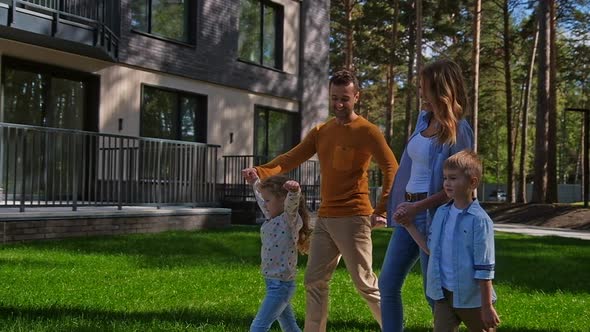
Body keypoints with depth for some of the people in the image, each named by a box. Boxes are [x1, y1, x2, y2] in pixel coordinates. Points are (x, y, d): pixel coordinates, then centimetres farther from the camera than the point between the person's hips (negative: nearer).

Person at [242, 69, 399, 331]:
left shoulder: (367, 131, -7)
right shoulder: (320, 132, 12)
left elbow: (391, 169, -11)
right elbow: (292, 158, 2)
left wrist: (381, 210, -19)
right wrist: (261, 171, -16)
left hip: (353, 218, -7)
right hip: (324, 218, 7)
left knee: (365, 283, -2)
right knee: (314, 281, 9)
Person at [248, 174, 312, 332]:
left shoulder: (290, 219, -14)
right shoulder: (271, 218, 11)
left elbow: (291, 203, -36)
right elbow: (262, 200, 30)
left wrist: (294, 190, -55)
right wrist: (254, 182, 41)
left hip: (281, 285, -9)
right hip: (273, 283, 9)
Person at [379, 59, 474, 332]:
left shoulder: (458, 131, -14)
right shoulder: (424, 118, 9)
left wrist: (417, 207, -20)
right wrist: (404, 206, 14)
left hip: (434, 215, -8)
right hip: (410, 212, 8)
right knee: (387, 284, 11)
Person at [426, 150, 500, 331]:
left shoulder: (479, 220, -16)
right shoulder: (441, 213, 3)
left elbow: (484, 269, -16)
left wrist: (487, 306, -15)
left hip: (472, 298, -5)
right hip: (443, 295, 5)